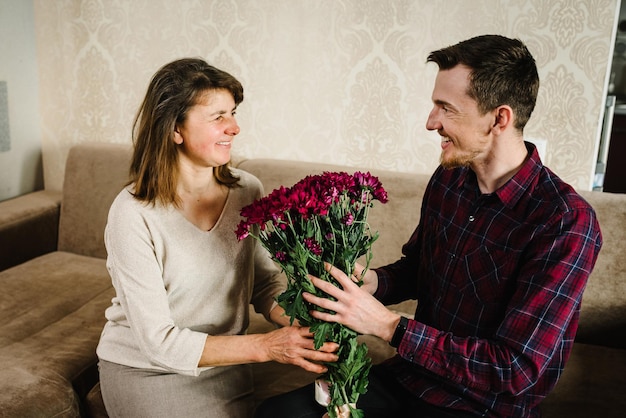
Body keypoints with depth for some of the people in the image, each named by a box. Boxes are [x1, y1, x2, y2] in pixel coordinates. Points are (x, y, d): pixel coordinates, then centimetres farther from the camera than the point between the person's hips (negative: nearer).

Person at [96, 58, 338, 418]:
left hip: (224, 365, 4)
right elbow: (159, 341, -23)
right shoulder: (133, 215, -24)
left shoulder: (248, 192, -11)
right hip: (146, 371, -3)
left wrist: (303, 328, -23)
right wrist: (266, 346, -30)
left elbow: (266, 282, -2)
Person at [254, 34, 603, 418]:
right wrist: (371, 281, -9)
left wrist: (387, 325, -26)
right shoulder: (447, 179, -1)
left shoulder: (567, 223, -23)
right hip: (410, 379, 6)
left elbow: (515, 370, -24)